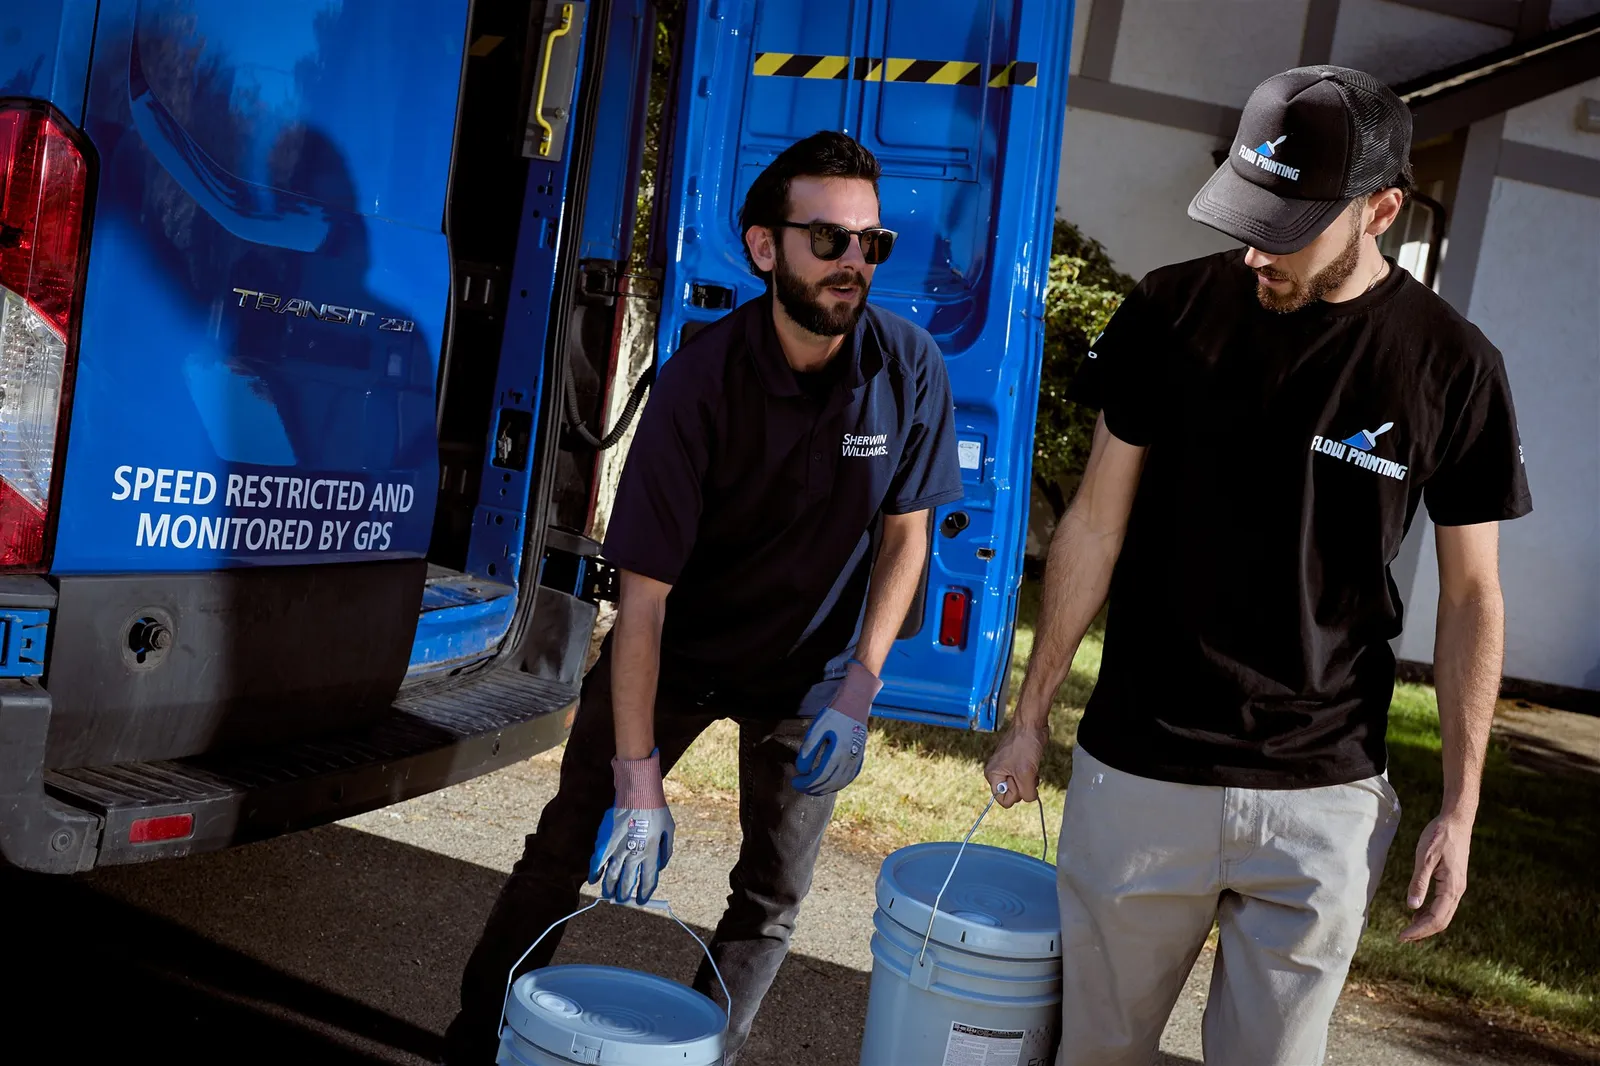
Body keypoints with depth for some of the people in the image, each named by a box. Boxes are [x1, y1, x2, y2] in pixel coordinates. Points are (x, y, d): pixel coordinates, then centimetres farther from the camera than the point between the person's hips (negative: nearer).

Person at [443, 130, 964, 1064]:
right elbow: (644, 592, -26)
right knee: (566, 851, 4)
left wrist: (859, 687, -15)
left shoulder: (910, 369, -18)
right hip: (675, 648, -2)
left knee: (774, 897, 7)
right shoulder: (705, 379, -26)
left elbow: (905, 532, -4)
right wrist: (638, 778, -27)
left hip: (809, 669, 2)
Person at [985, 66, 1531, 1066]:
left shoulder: (1451, 364, -5)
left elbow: (1471, 595, 3)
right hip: (1137, 773, 1)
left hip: (1322, 798, 0)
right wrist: (1033, 711, 7)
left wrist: (1461, 808, 2)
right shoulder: (1175, 309, -4)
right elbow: (1098, 522, 4)